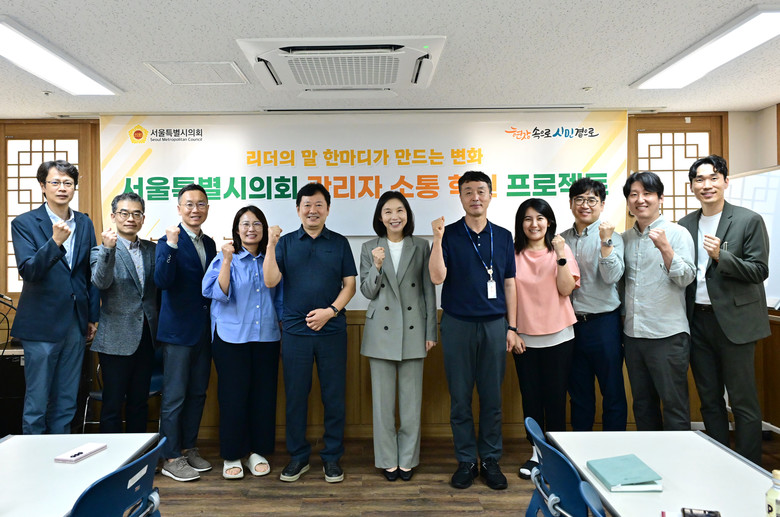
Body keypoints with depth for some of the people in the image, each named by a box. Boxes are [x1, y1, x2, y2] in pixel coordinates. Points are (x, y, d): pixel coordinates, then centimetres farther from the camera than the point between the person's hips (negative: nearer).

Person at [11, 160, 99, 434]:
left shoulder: (85, 223, 7)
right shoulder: (24, 223, -4)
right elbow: (28, 271, -16)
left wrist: (93, 316, 10)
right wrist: (55, 242, -31)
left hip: (76, 323, 4)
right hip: (42, 325, -4)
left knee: (67, 401, 14)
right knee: (36, 402, 6)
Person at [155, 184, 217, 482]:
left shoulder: (209, 243, 12)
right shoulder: (169, 242, -8)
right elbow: (162, 281, -22)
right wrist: (171, 245, -30)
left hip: (204, 331, 7)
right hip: (178, 331, -7)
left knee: (197, 394, 15)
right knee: (174, 397, 2)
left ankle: (189, 448, 29)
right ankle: (171, 458, 14)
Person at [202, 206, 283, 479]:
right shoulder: (225, 258, 0)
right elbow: (220, 294, -12)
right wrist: (227, 261, -20)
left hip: (266, 336, 3)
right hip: (231, 337, -3)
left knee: (264, 394, 7)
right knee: (233, 395, 2)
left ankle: (257, 451, 23)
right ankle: (232, 456, 19)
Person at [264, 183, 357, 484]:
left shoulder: (339, 243, 7)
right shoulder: (286, 242, 7)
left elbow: (349, 284, 3)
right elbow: (270, 281, -3)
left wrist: (331, 311, -11)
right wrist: (270, 245, -13)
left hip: (332, 331, 0)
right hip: (295, 331, 1)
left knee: (334, 396, 5)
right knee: (295, 396, 8)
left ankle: (332, 457, 21)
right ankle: (298, 457, 24)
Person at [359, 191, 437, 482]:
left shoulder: (421, 247, 4)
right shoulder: (370, 248, 4)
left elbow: (429, 291, 5)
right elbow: (367, 292, 2)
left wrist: (431, 331, 2)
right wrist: (377, 266, -16)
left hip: (413, 330, 0)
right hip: (381, 331, 0)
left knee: (411, 399, 8)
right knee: (383, 400, 7)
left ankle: (407, 459, 23)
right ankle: (387, 460, 22)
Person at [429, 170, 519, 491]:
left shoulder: (503, 236, 8)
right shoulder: (449, 234, 0)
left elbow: (509, 284, 9)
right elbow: (437, 277, -11)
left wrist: (511, 327, 5)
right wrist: (437, 238, -20)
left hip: (494, 324, 2)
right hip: (457, 324, -1)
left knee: (492, 397, 8)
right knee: (460, 397, 6)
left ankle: (491, 460, 22)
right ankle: (466, 461, 20)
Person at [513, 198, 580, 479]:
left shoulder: (561, 249, 2)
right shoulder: (513, 254, 3)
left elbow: (566, 289, -8)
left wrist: (561, 256, -18)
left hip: (558, 336, -1)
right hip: (524, 336, 1)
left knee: (555, 396, 6)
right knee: (530, 396, 8)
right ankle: (536, 451, 24)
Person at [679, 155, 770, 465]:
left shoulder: (749, 220, -3)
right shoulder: (685, 225, 9)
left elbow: (759, 271, -9)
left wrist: (722, 256, -22)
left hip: (734, 320, -4)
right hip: (698, 320, 5)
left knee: (743, 402, 3)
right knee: (709, 401, 13)